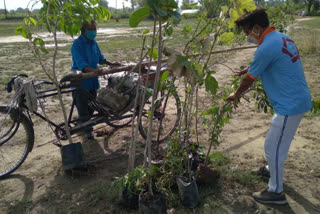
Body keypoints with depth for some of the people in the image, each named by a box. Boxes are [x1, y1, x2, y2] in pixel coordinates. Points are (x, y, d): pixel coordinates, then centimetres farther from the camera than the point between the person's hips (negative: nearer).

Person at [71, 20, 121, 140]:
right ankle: (87, 131, 13)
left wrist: (111, 64, 15)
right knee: (83, 107, -1)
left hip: (92, 80, 7)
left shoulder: (93, 43, 7)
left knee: (91, 106, 15)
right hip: (80, 80, -7)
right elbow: (80, 63, -29)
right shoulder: (77, 44, -16)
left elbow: (100, 58, 22)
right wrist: (92, 70, -44)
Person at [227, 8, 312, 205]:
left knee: (273, 147, 3)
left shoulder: (266, 48, -22)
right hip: (298, 100, 10)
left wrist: (235, 95, 5)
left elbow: (249, 79, -11)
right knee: (278, 144, 26)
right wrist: (250, 69, 28)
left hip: (289, 105, -10)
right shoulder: (282, 37, 8)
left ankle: (276, 192, 18)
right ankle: (273, 170, 47)